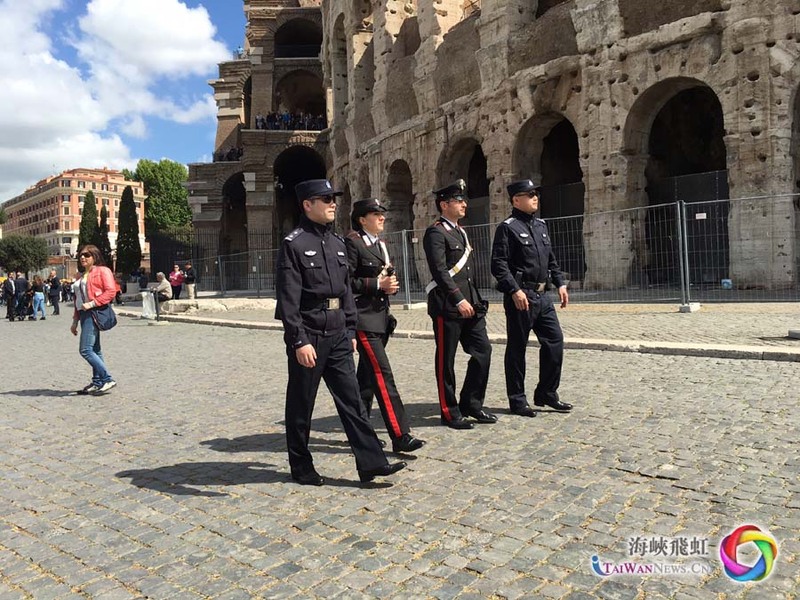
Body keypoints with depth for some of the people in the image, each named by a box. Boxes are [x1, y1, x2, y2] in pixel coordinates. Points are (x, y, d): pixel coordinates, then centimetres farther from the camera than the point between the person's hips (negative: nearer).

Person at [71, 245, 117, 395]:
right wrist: (75, 321, 22)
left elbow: (111, 291, -15)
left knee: (85, 350, -16)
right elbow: (77, 300, 25)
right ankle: (98, 383, 12)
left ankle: (108, 380, -11)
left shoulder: (102, 271, -3)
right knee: (94, 350, 9)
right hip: (84, 314, 9)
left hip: (94, 313, -9)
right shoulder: (82, 276, 23)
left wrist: (91, 304, -20)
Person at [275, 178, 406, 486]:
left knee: (351, 398, 6)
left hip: (338, 335, 7)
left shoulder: (337, 242, 12)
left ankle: (371, 462, 9)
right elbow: (288, 299, -16)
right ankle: (301, 466, 23)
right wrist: (298, 341, -20)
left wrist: (350, 330, 15)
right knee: (301, 403, 7)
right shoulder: (293, 244, -10)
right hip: (308, 337, -6)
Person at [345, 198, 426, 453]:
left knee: (367, 375, 14)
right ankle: (400, 436, -10)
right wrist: (377, 284, -18)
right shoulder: (352, 242, -9)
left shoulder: (379, 244, 17)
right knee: (383, 375, -11)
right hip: (363, 319, -9)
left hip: (380, 317, 9)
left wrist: (390, 285, 2)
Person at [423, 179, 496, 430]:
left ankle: (471, 404, 19)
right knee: (446, 361, 2)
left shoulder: (460, 231, 18)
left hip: (469, 303, 9)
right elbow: (440, 271, -20)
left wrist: (474, 300, 16)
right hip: (447, 306, -9)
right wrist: (459, 300, -24)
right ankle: (450, 412, 13)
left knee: (483, 350, 6)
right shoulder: (435, 233, -10)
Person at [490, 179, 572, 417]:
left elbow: (551, 259, 22)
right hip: (520, 296, -8)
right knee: (517, 348, 2)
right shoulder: (507, 228, -8)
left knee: (555, 340, 7)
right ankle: (517, 400, 13)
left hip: (542, 295, 8)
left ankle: (546, 393, 21)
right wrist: (515, 291, -22)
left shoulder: (541, 225, 16)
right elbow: (499, 264, -15)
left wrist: (560, 283, 12)